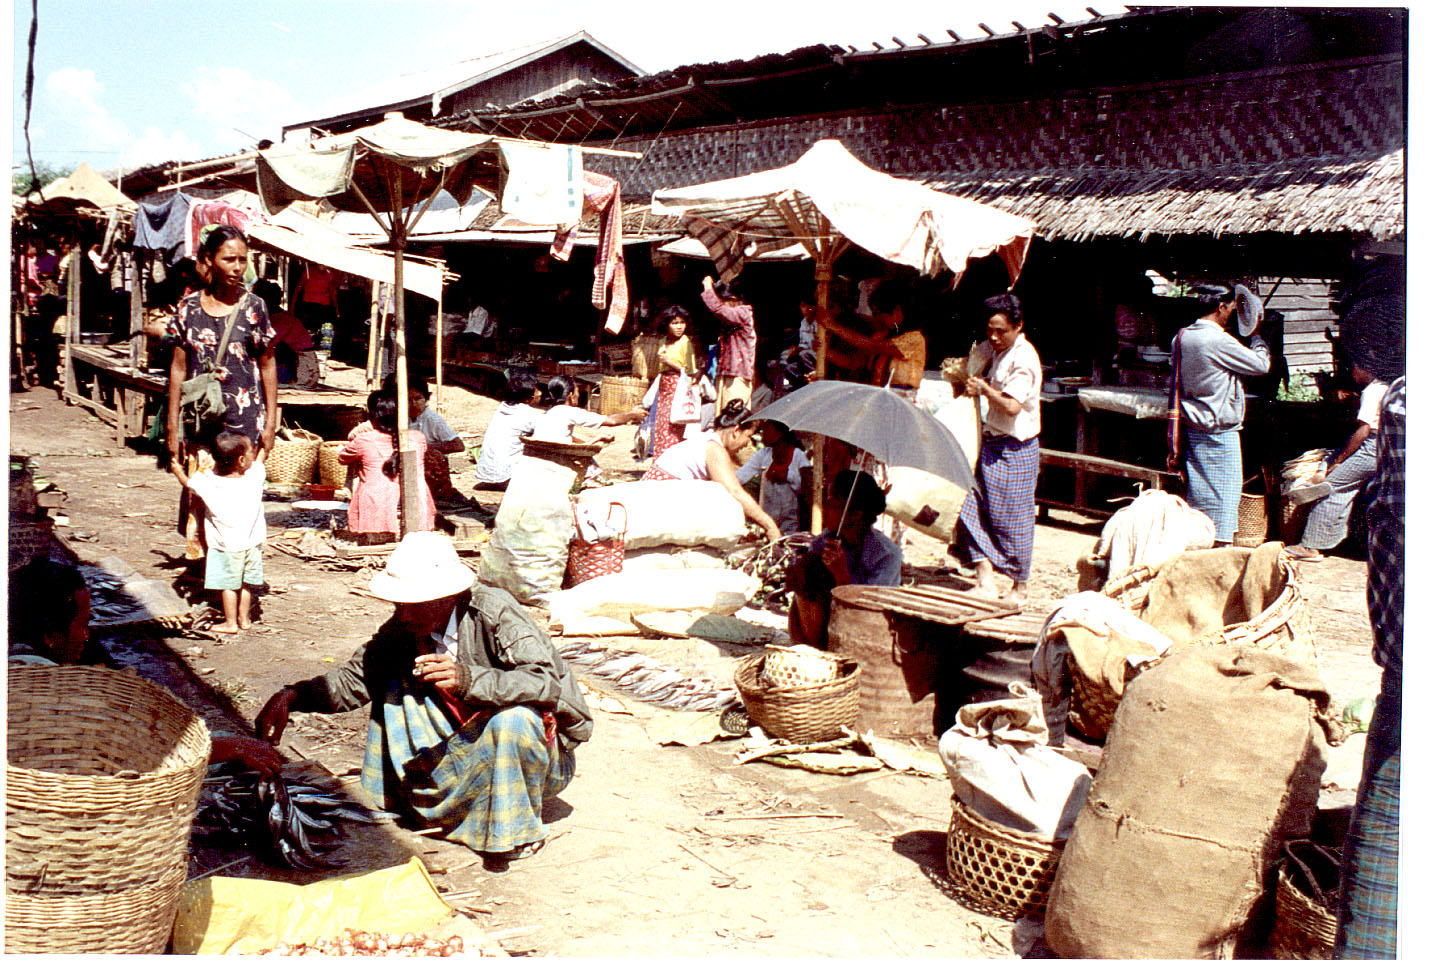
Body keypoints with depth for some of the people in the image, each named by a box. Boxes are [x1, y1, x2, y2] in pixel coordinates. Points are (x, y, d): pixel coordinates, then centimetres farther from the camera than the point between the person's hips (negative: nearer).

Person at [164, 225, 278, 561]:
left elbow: (267, 365, 6)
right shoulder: (188, 307, 4)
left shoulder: (253, 307, 1)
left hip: (245, 419, -1)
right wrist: (172, 426, 6)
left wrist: (270, 421, 2)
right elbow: (178, 368, 8)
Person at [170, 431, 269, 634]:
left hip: (227, 545, -2)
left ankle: (231, 622, 14)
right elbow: (264, 450, 5)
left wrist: (177, 470, 26)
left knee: (228, 584, 7)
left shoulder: (209, 482, -12)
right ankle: (244, 618, 25)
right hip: (251, 543, 2)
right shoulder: (254, 477, -10)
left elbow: (188, 483, 5)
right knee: (245, 584, 15)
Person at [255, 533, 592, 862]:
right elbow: (353, 680, 2)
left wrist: (469, 680, -48)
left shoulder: (493, 610, -24)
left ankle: (517, 827, -16)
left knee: (513, 718, -38)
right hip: (474, 742, 5)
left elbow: (547, 682, -35)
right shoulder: (403, 629, -6)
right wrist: (291, 696, -15)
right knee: (395, 687, -8)